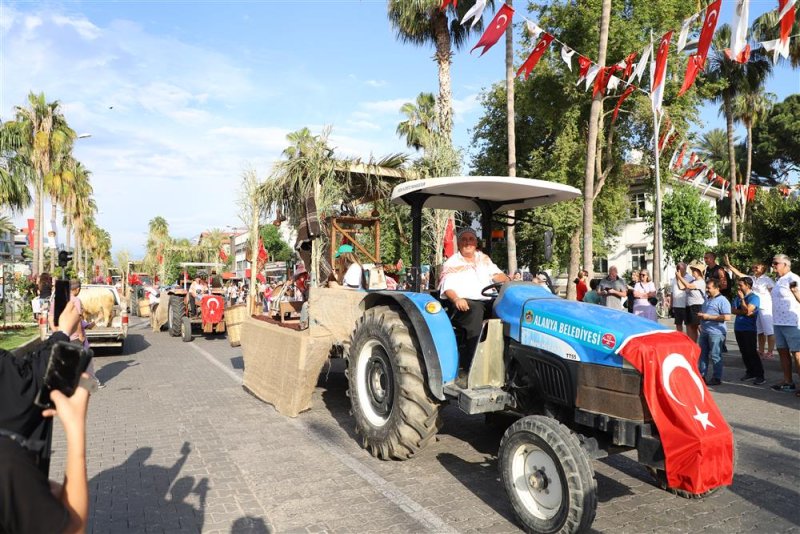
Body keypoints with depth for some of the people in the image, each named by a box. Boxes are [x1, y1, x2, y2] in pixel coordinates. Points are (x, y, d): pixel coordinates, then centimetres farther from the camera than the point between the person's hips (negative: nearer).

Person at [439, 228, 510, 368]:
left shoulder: (484, 259, 22)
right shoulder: (452, 263, 6)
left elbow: (496, 274, 14)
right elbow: (447, 288, -6)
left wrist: (508, 281, -10)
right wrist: (456, 299, -28)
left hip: (488, 301, 5)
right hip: (466, 303, -5)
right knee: (475, 310, -39)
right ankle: (471, 362, -41)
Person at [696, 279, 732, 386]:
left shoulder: (722, 300, -11)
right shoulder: (707, 300, 17)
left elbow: (727, 317, -21)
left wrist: (709, 317, -20)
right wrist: (700, 315, 12)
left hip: (716, 332, -9)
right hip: (704, 332, 9)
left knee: (715, 356, 0)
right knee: (702, 354, 11)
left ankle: (716, 378, 9)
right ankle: (701, 375, 19)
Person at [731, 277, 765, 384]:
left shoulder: (754, 297, -8)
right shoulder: (737, 297, 11)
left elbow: (747, 310, -20)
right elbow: (733, 310, 0)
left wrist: (742, 298, -12)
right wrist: (744, 312, -14)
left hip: (749, 329, -6)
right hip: (738, 328, 6)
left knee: (752, 352, -7)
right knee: (744, 352, 11)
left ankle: (760, 375, -1)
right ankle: (750, 372, 21)